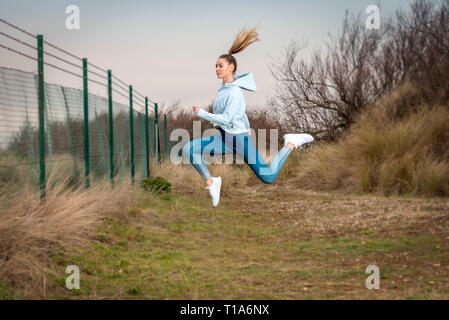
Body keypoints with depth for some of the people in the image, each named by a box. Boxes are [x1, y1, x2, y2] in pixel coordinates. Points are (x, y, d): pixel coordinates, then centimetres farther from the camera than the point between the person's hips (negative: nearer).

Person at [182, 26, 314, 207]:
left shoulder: (235, 91, -18)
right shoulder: (224, 88, 9)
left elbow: (225, 119, -24)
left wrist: (201, 113, -19)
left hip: (239, 139, -8)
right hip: (224, 139, 8)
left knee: (268, 177, -4)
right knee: (188, 149, -8)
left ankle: (290, 144, 15)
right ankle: (210, 182, -1)